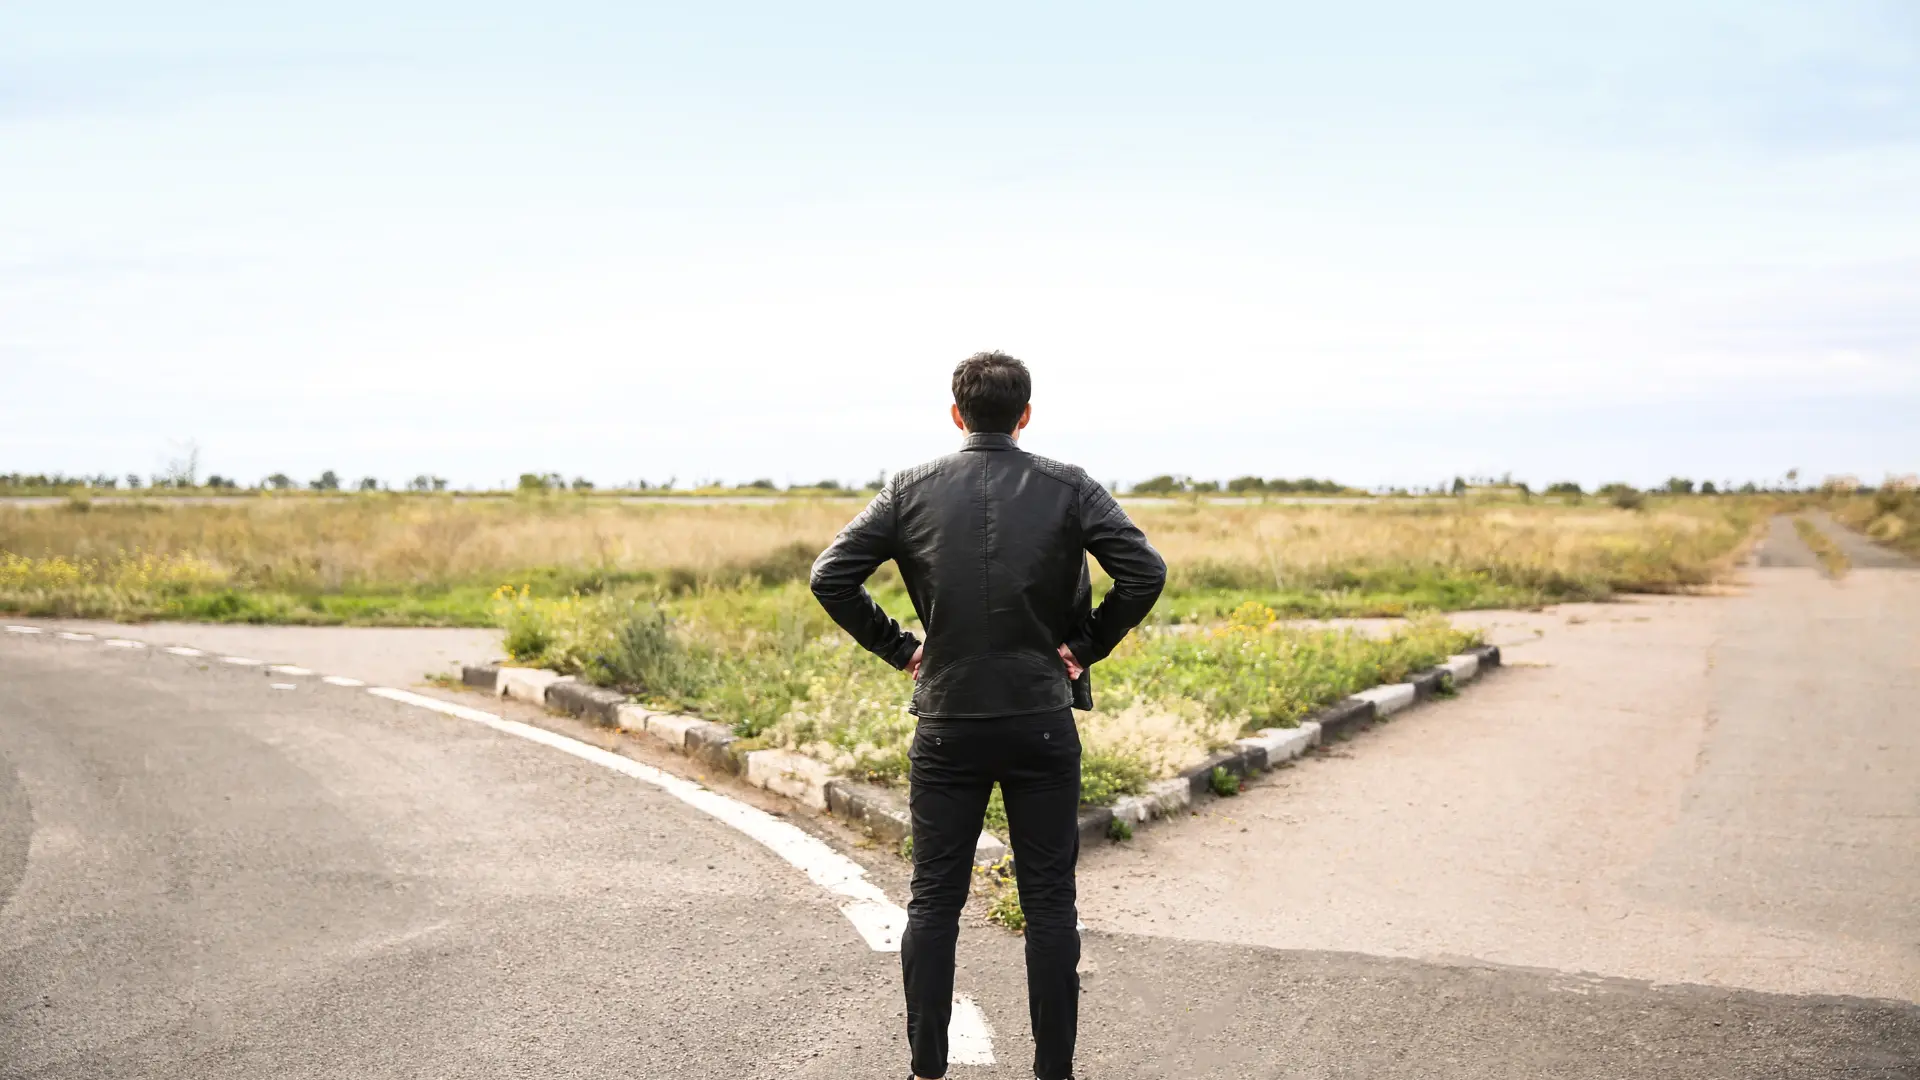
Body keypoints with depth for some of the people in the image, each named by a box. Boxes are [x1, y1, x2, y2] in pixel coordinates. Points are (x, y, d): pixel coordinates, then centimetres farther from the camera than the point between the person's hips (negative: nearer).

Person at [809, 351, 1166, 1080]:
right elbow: (1145, 573, -11)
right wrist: (1087, 645, 0)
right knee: (1050, 904, 7)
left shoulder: (911, 490, 0)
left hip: (947, 724, 1)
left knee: (933, 902, 10)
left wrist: (897, 648, 3)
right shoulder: (1069, 489, -2)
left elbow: (830, 577, -5)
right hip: (1042, 722, -1)